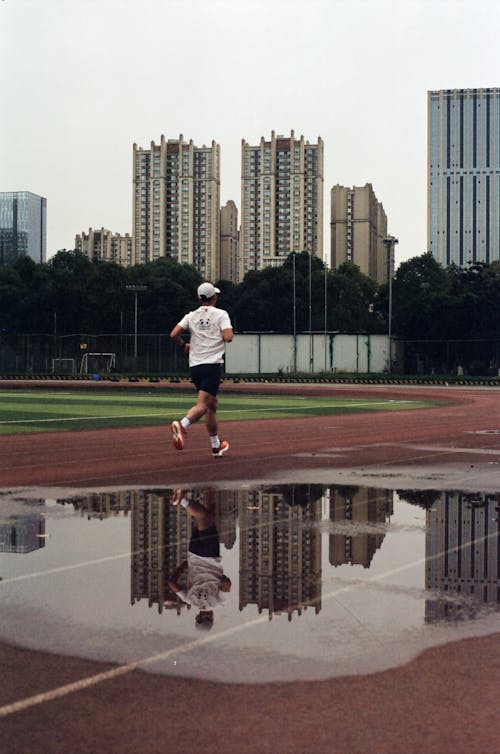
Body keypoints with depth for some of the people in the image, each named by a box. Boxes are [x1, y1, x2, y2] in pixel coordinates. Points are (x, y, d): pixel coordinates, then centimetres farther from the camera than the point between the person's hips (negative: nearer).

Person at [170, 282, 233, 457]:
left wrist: (184, 345, 19)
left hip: (195, 366, 6)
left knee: (212, 404, 17)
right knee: (202, 405, -14)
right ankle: (182, 425, -41)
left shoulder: (191, 316, 10)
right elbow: (228, 337, -15)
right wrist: (228, 332, 8)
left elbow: (174, 335, 0)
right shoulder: (220, 314, -1)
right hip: (212, 365, -6)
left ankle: (216, 446, 21)